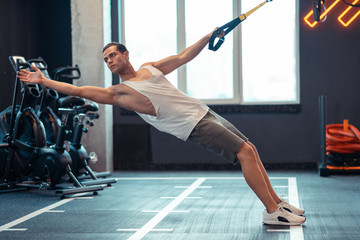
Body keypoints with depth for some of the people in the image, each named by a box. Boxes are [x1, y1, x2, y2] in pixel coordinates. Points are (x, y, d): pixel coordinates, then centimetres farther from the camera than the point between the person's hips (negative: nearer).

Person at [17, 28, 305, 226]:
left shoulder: (150, 67, 16)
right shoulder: (118, 92, 0)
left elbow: (182, 57, 19)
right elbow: (79, 90, -3)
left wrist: (208, 37, 13)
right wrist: (43, 81, -3)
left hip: (205, 112, 7)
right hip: (194, 126, -7)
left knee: (250, 149, 6)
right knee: (245, 152, -16)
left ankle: (276, 201, 15)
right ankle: (273, 211, -12)